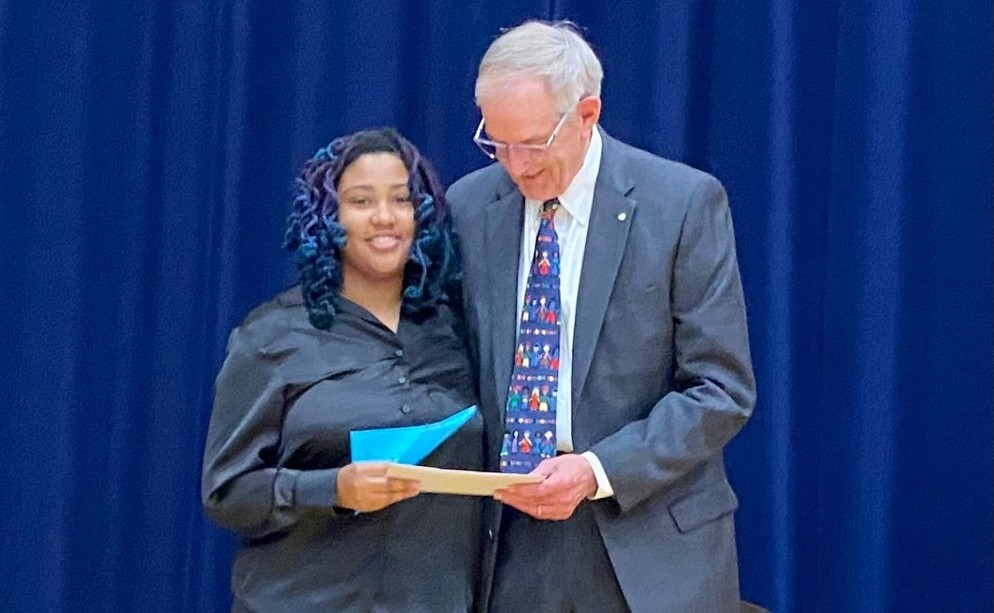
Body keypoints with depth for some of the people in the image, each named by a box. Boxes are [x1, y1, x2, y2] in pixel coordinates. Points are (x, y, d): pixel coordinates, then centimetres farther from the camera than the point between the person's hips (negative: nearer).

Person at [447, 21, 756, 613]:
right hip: (507, 547, 3)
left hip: (649, 546, -3)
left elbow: (722, 389, -7)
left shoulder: (685, 203, -7)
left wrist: (599, 470, -17)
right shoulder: (466, 207, 4)